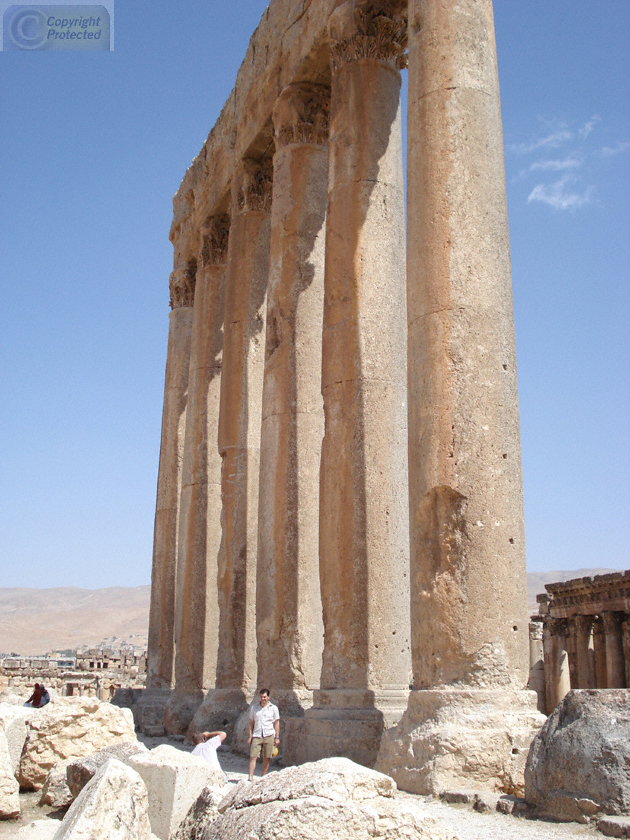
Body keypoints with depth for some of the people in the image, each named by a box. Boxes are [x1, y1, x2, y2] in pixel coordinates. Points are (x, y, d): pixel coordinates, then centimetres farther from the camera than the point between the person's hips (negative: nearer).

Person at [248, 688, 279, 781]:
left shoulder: (273, 708, 6)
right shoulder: (254, 707, 10)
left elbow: (276, 723, 7)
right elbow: (251, 722, 12)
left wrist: (277, 737, 2)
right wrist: (250, 736, 5)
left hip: (269, 736, -1)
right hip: (257, 736, 1)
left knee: (266, 758, 2)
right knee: (252, 757, -8)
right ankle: (250, 778, -6)